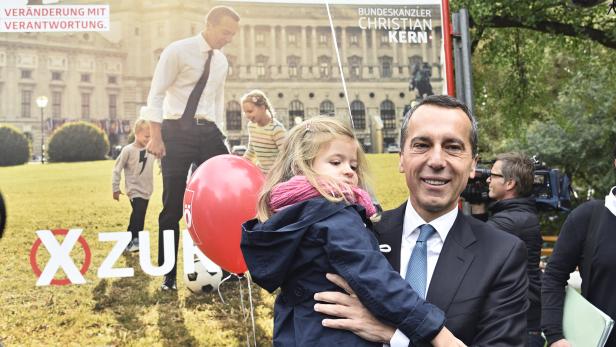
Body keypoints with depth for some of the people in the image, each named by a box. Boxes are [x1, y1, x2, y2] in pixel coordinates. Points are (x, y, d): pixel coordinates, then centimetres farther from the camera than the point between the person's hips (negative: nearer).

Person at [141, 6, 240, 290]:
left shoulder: (222, 62, 13)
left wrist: (218, 133, 14)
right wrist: (156, 136, -14)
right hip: (177, 131, -5)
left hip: (208, 132, 6)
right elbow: (156, 94, -8)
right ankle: (168, 275, 11)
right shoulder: (178, 51, -6)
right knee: (173, 206, 0)